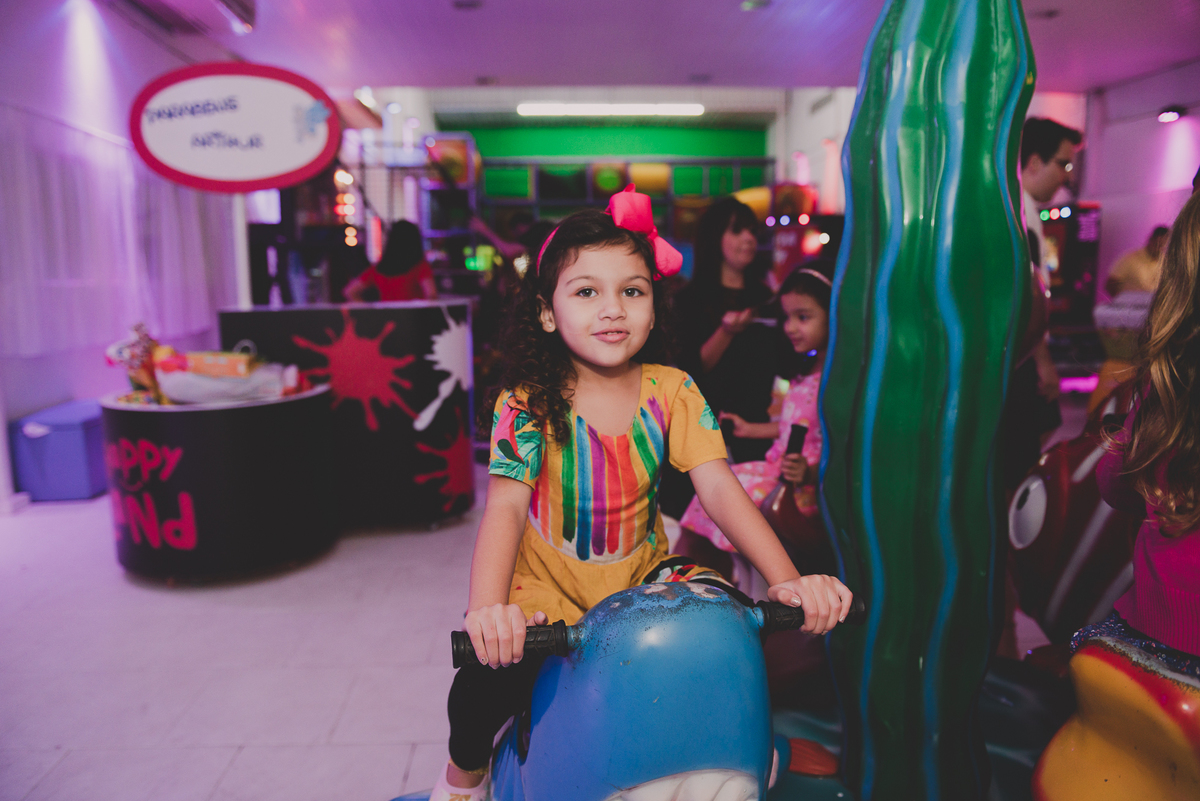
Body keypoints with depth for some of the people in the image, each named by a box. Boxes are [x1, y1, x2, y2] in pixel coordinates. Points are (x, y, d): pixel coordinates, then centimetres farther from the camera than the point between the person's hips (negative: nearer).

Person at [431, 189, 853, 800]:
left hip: (642, 575, 3)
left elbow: (720, 490, -13)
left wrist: (787, 581, -26)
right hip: (547, 593, -2)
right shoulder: (526, 402, -13)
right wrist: (486, 608, -40)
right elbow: (506, 504, -23)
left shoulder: (671, 391, -6)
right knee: (486, 682, -25)